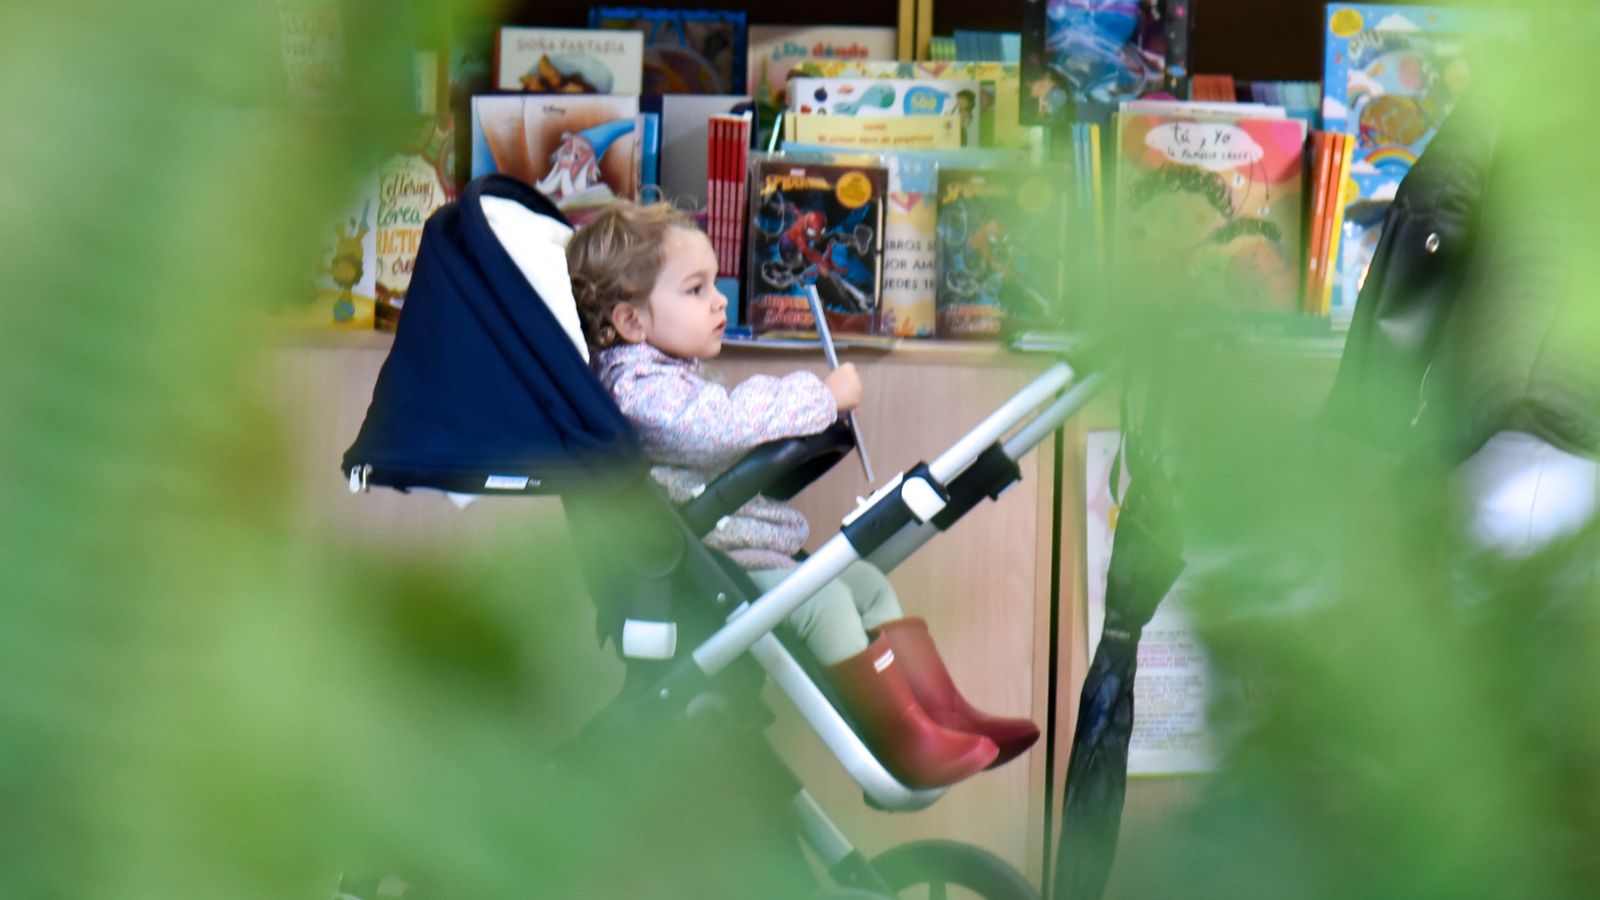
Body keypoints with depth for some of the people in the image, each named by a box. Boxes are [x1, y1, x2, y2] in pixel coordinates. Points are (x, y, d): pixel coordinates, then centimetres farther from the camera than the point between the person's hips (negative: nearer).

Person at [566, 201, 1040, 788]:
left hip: (753, 555, 12)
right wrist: (824, 397, -20)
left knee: (867, 582, 10)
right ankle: (904, 745, -23)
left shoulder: (674, 378, 20)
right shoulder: (639, 387, -18)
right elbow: (728, 425, -30)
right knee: (822, 600, -25)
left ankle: (943, 710, 6)